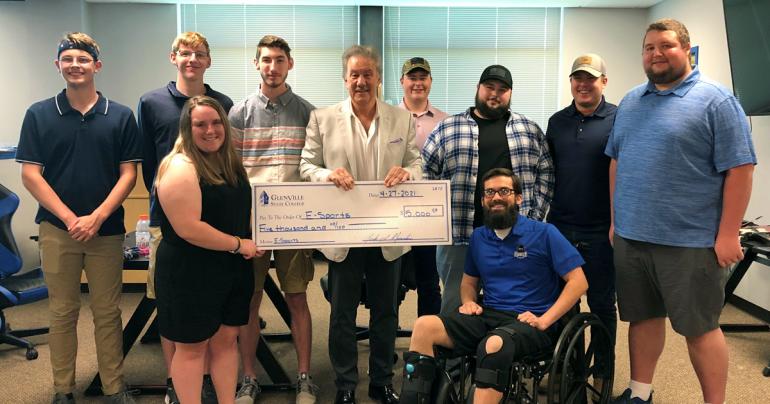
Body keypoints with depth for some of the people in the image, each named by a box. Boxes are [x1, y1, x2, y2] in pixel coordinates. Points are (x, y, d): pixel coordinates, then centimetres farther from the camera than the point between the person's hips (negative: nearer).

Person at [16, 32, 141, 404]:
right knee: (62, 312, 10)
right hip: (57, 229, 1)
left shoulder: (120, 116, 2)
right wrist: (70, 218, -10)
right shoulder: (39, 114, 3)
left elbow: (128, 174, 0)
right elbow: (30, 175, -1)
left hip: (107, 230, 0)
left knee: (108, 313, 7)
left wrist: (97, 218, -11)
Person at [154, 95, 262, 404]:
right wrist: (238, 244, -16)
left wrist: (246, 246, 7)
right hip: (190, 273, -7)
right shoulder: (180, 167, -18)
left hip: (232, 269, 8)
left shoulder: (229, 163, 8)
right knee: (191, 346, 7)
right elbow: (188, 228, -25)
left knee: (226, 339, 16)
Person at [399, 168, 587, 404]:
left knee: (494, 344, -40)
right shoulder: (478, 237, 14)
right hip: (487, 315, 5)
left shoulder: (544, 233, -1)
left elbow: (578, 281, -5)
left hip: (528, 321, -5)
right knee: (424, 326, -19)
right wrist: (468, 302, 4)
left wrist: (544, 320, -13)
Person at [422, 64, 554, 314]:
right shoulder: (446, 129, 6)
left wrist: (534, 217, 0)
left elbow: (545, 174, 9)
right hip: (458, 234, -1)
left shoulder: (530, 130, 11)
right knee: (457, 306, 6)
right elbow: (426, 175, 5)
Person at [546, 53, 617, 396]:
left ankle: (603, 372, 26)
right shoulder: (557, 121, 9)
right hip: (559, 227, 4)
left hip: (600, 231, -4)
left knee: (601, 303, 10)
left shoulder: (618, 120, -5)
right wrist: (543, 213, 10)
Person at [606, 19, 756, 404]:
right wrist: (616, 219, 13)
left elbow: (739, 169, -11)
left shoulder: (715, 99, -7)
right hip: (631, 236, 6)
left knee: (700, 327, 6)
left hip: (690, 240, -5)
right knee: (643, 317, 16)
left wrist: (727, 234, -14)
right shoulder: (630, 102, 11)